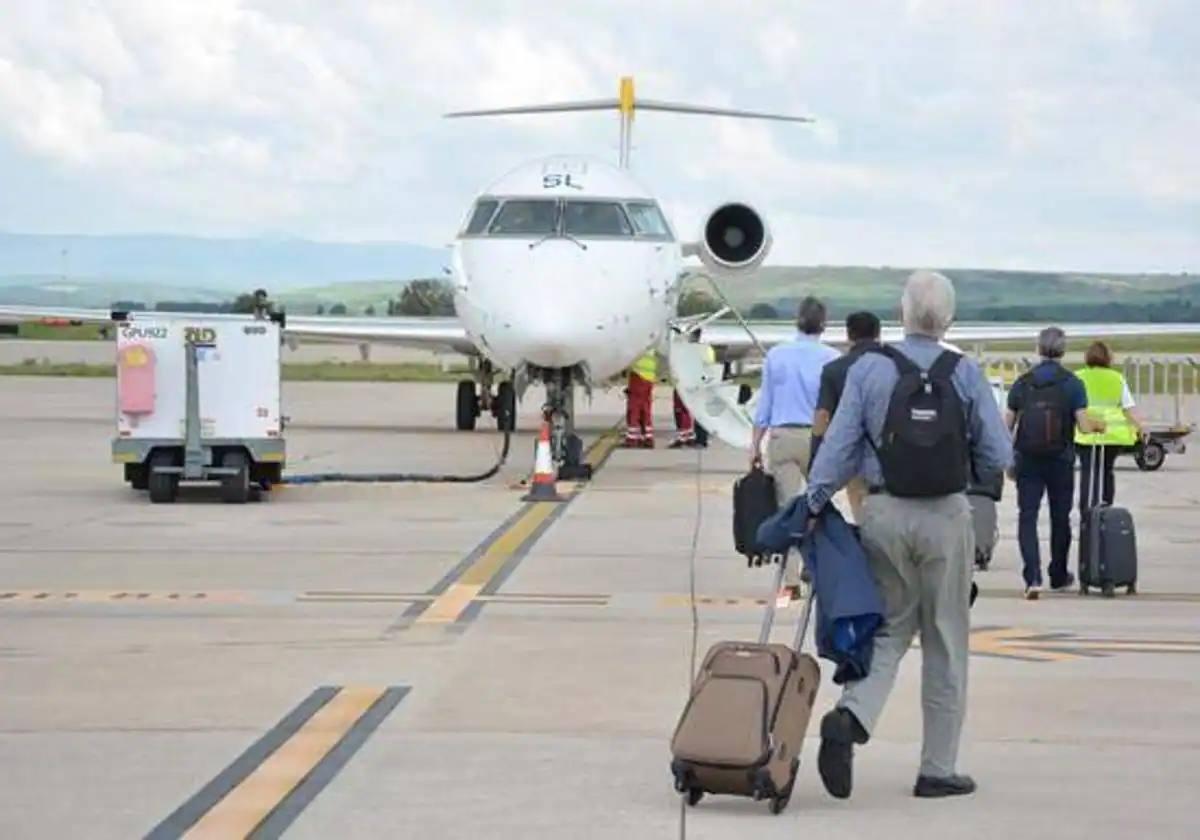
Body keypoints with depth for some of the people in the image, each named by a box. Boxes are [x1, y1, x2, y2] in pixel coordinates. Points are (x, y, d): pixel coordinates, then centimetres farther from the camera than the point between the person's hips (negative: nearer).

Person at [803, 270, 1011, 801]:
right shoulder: (965, 375, -3)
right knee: (945, 641, 9)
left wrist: (812, 504, -1)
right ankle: (938, 769, 14)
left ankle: (851, 716, -15)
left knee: (889, 627, 13)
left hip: (885, 513, 1)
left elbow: (839, 444, -6)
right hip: (947, 517, -1)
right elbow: (997, 458, -1)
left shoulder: (869, 369, -2)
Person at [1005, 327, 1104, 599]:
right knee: (1060, 518, 15)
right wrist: (1099, 425, 12)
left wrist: (1009, 460, 13)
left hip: (1028, 461, 0)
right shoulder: (1072, 384, -6)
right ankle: (1058, 577, 27)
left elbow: (1007, 426, 1)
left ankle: (1033, 577, -16)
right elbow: (1084, 426, -10)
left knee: (1027, 517, 0)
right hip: (1061, 462, 0)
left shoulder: (1022, 383, 0)